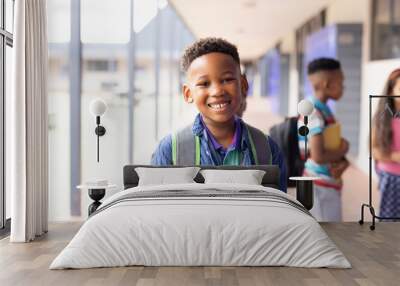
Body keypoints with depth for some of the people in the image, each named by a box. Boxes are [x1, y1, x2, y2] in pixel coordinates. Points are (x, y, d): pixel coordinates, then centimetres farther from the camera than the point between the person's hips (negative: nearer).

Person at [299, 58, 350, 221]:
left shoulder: (324, 111, 10)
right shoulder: (314, 114, -19)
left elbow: (332, 145, 14)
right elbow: (318, 156, -27)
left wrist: (343, 162, -7)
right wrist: (343, 150, -10)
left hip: (328, 186, 9)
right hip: (321, 188, -9)